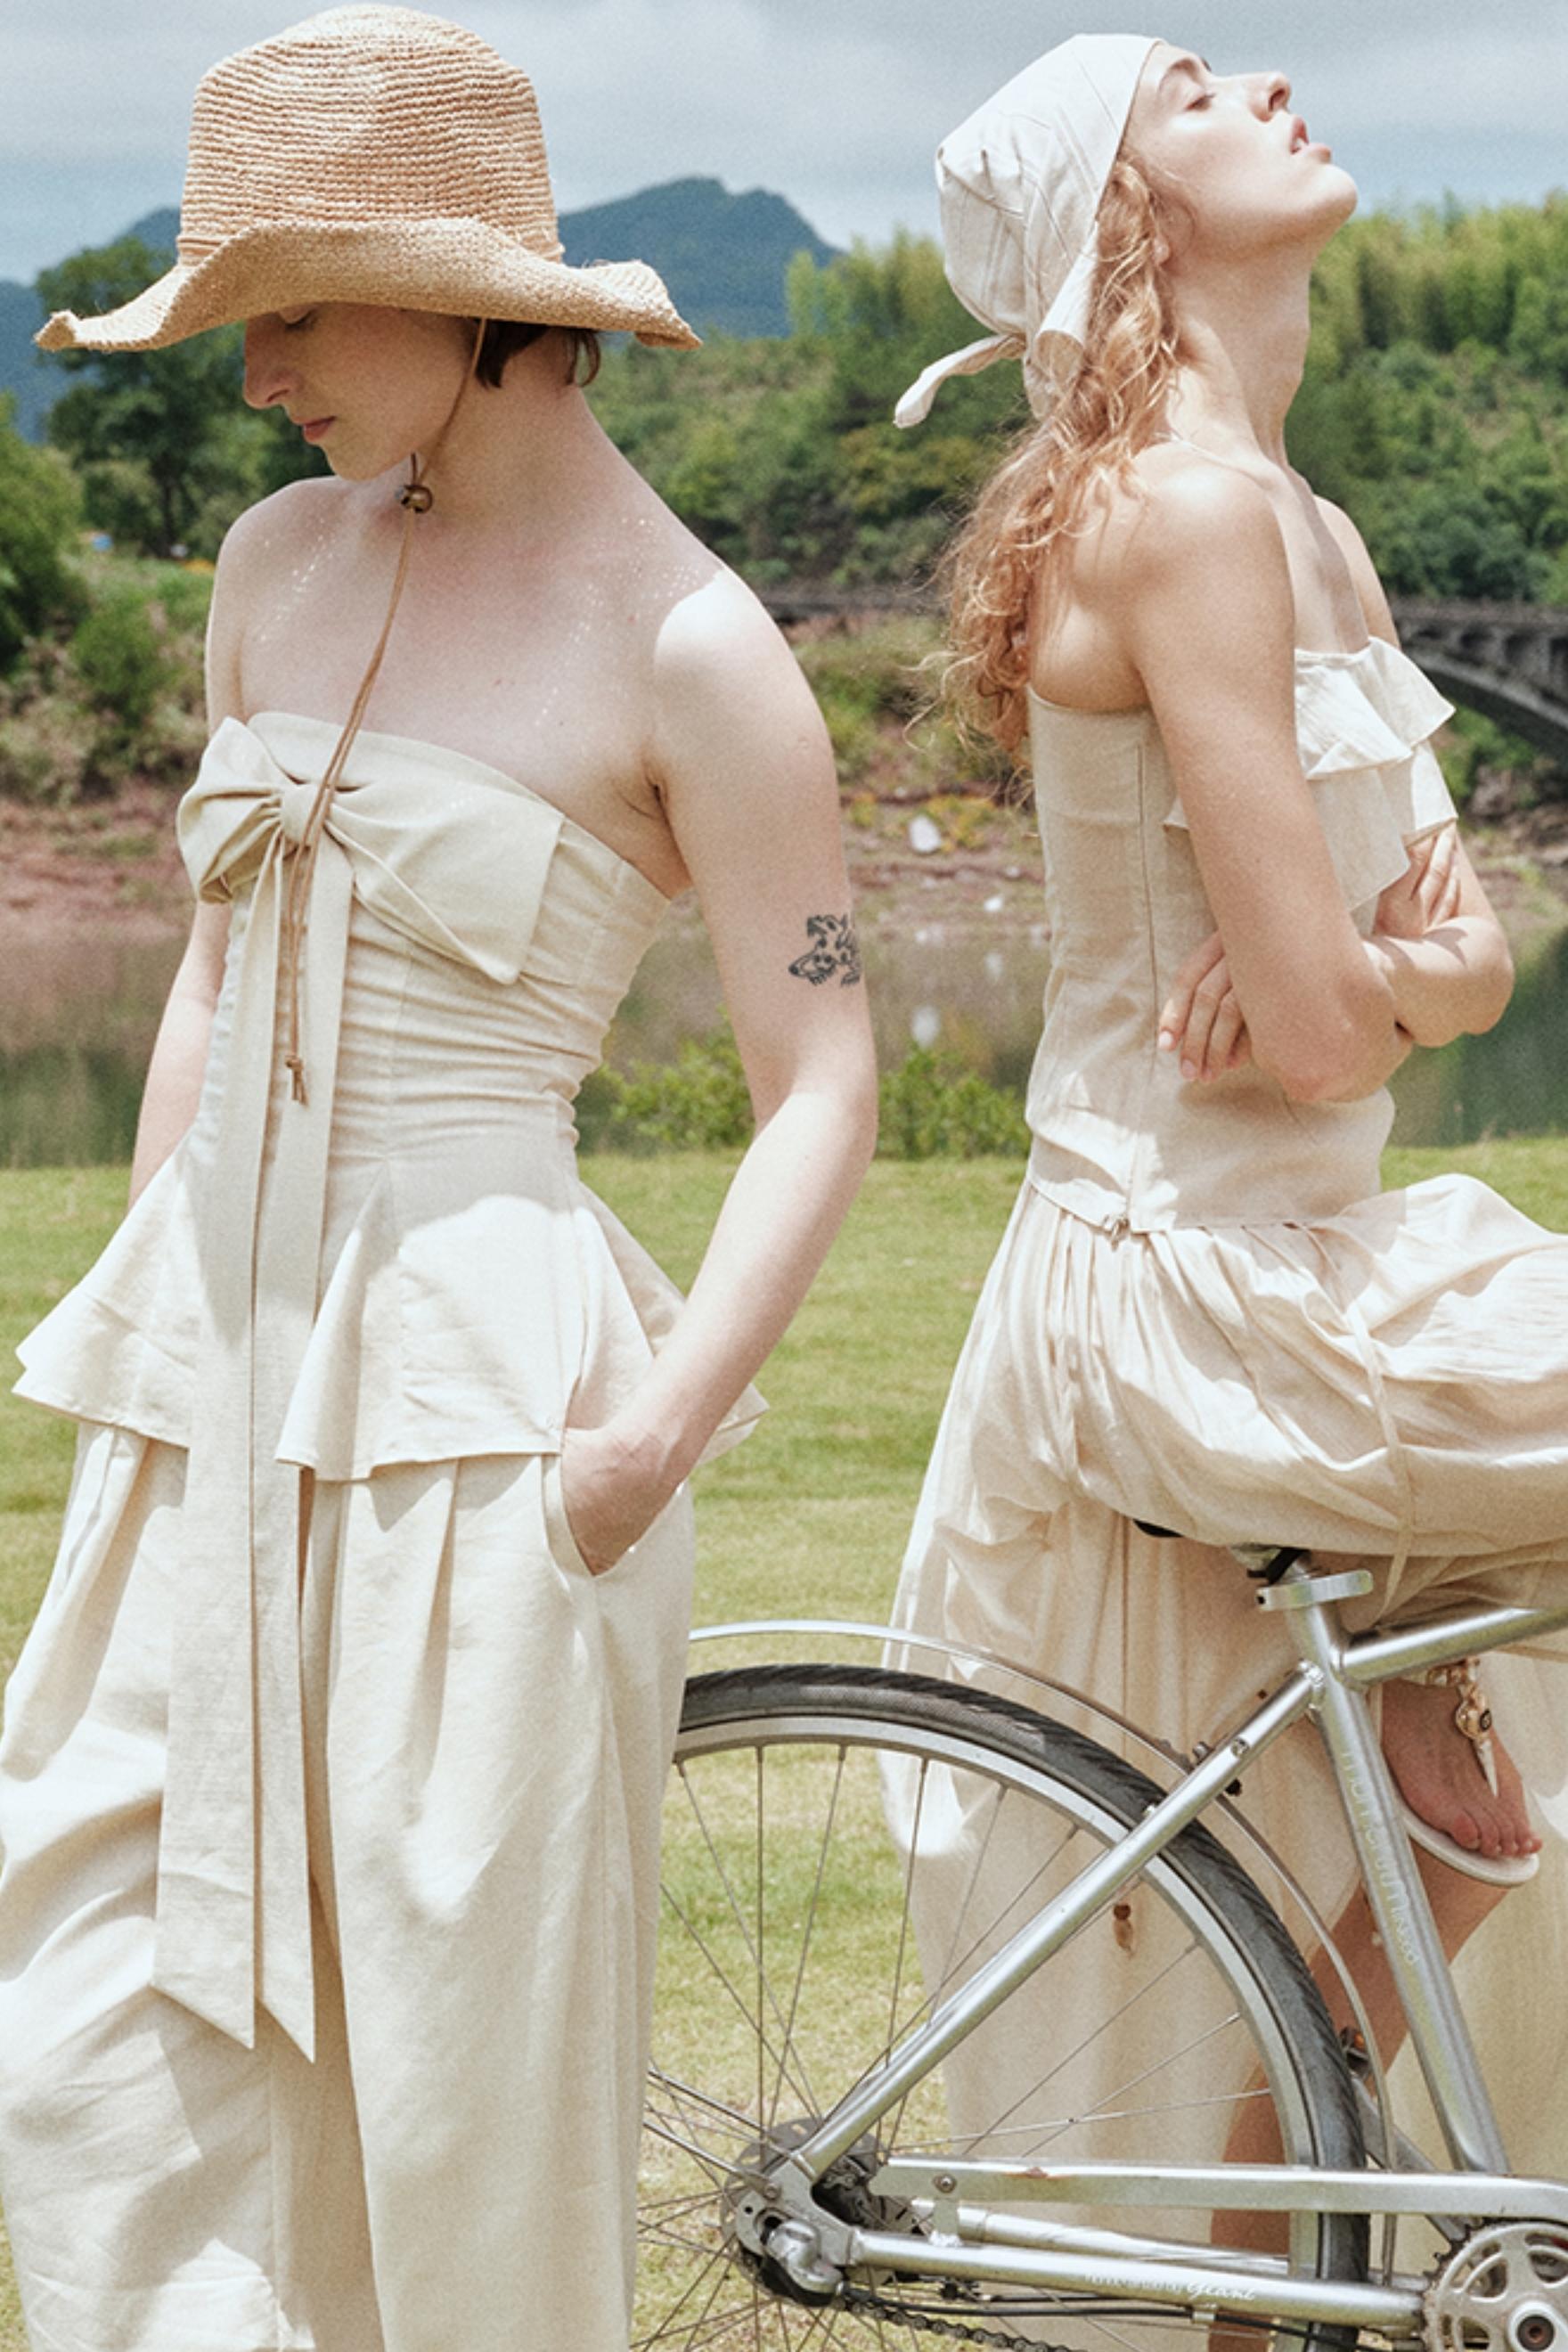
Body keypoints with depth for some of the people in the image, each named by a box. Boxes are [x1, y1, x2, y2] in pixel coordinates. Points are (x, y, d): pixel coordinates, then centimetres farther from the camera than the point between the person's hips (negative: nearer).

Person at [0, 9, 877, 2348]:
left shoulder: (685, 643, -8)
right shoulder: (282, 562, 10)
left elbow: (823, 1085, -8)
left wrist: (661, 1421, -18)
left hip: (483, 1394, -6)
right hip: (211, 1361, 6)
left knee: (468, 2073, 1)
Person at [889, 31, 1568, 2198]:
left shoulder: (1313, 533, 12)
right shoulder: (1182, 512, -17)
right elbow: (1322, 1024, -22)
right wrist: (1387, 988, 1)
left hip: (1287, 1262, 9)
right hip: (1201, 1295, -9)